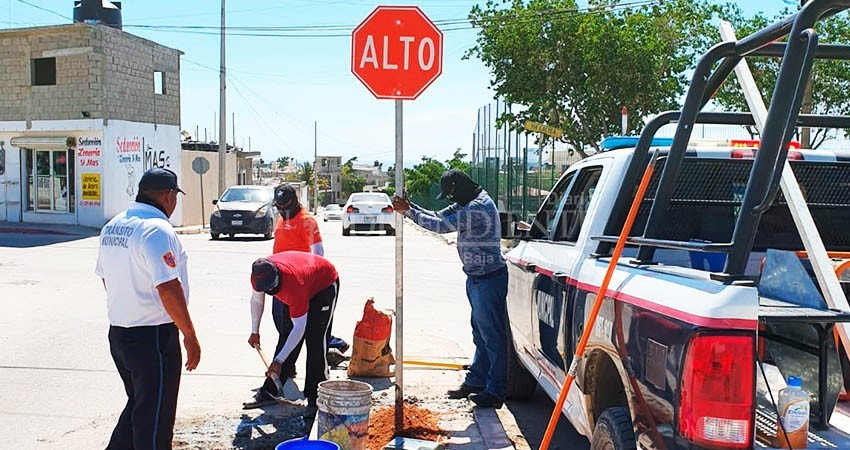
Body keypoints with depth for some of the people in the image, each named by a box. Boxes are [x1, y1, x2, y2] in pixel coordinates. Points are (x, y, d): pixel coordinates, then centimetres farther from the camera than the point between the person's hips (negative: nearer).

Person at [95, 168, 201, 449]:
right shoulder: (157, 229, -19)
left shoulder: (112, 227, 8)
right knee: (155, 416, 4)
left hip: (117, 332, 8)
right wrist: (190, 336, -17)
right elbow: (168, 289, -24)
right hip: (153, 337, -8)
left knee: (138, 404, 24)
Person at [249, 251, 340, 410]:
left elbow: (299, 328, -38)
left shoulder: (294, 284, -44)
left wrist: (279, 361, -38)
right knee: (286, 336, 5)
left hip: (324, 285, -7)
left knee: (315, 340, -18)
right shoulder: (258, 276, -24)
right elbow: (257, 301, 0)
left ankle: (315, 396, -14)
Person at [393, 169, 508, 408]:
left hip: (488, 279, -11)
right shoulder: (468, 204, 12)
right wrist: (410, 207, 0)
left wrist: (408, 211, -13)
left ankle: (496, 392, 4)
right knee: (480, 334, 18)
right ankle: (476, 381, 28)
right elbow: (439, 216, 13)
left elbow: (441, 225, -22)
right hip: (476, 277, 11)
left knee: (492, 336, -3)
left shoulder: (478, 207, -21)